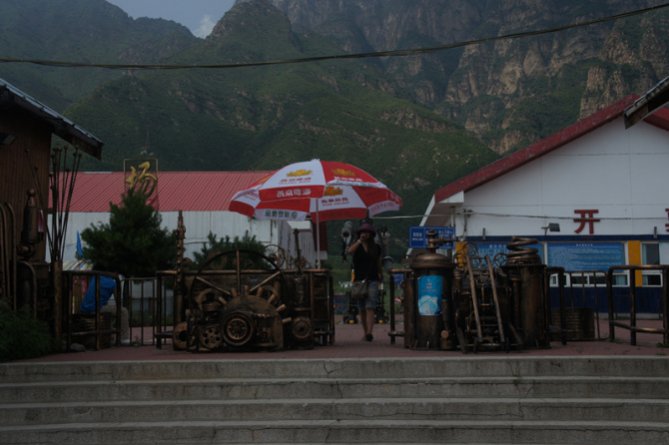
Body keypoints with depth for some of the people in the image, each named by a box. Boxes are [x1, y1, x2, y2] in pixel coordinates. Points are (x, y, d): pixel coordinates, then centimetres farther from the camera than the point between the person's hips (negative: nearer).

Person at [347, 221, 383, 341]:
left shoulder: (376, 247, 9)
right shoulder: (357, 246, 5)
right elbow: (350, 251, -18)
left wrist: (381, 275, 25)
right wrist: (359, 241, -21)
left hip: (372, 280, -1)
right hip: (359, 280, 1)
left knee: (370, 308, -14)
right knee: (362, 309, 8)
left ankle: (369, 333, -25)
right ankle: (366, 332, 18)